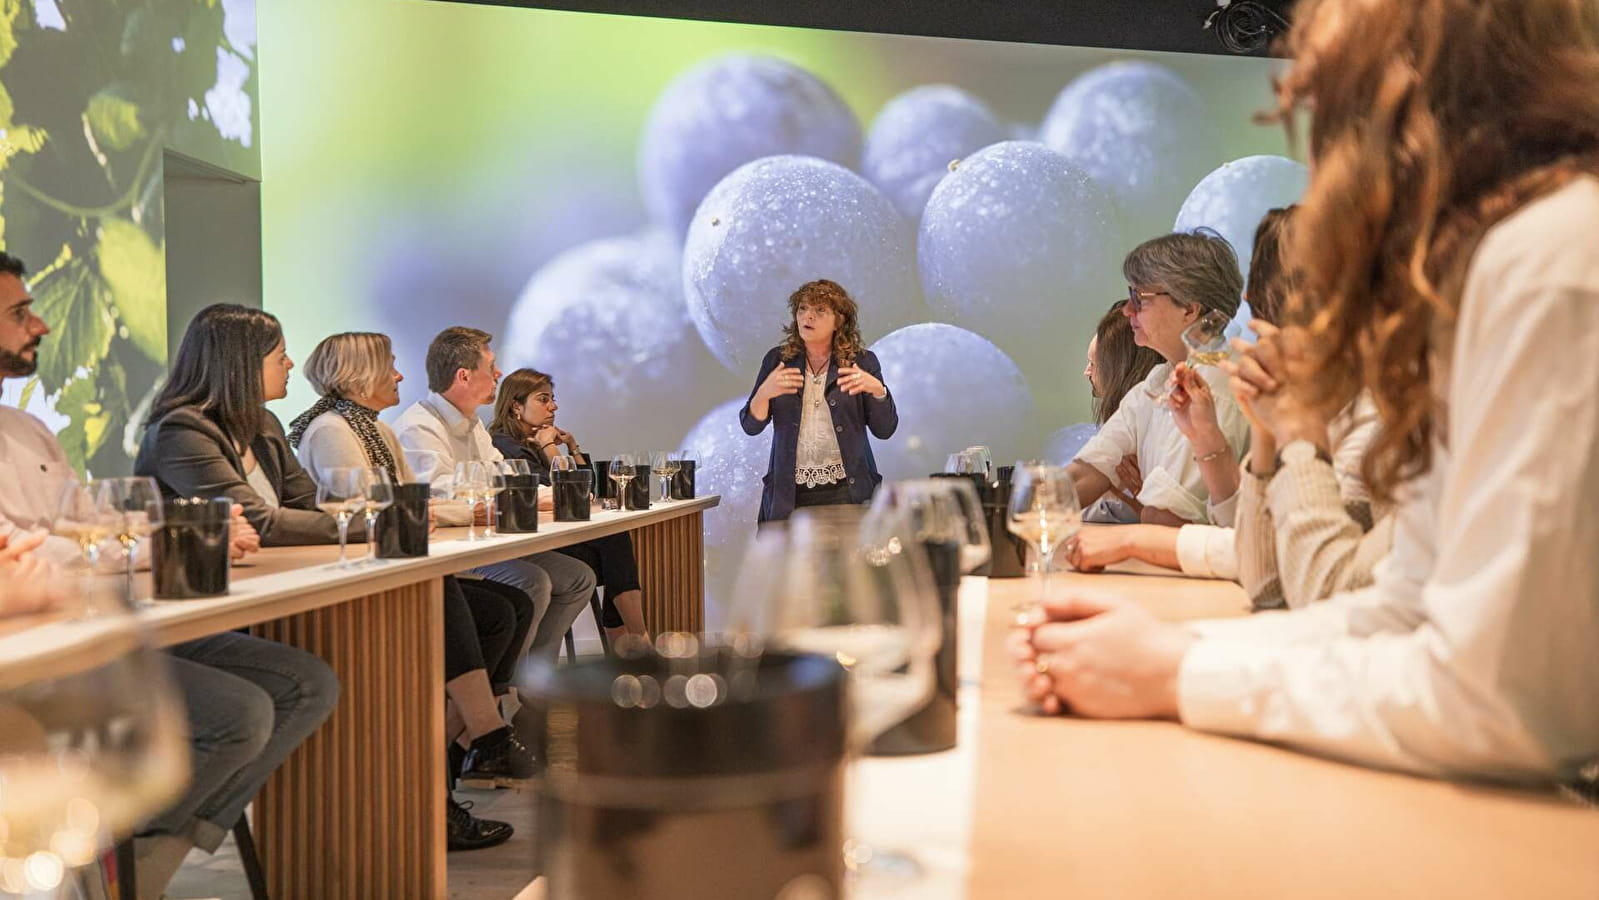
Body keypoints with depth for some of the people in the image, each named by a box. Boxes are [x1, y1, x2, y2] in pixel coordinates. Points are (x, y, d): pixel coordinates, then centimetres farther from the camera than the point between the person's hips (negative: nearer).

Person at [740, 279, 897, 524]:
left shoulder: (862, 362, 4)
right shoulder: (777, 360, 7)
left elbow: (885, 430, 0)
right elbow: (751, 426, 5)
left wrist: (877, 390, -17)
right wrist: (764, 393, -14)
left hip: (846, 492, -1)